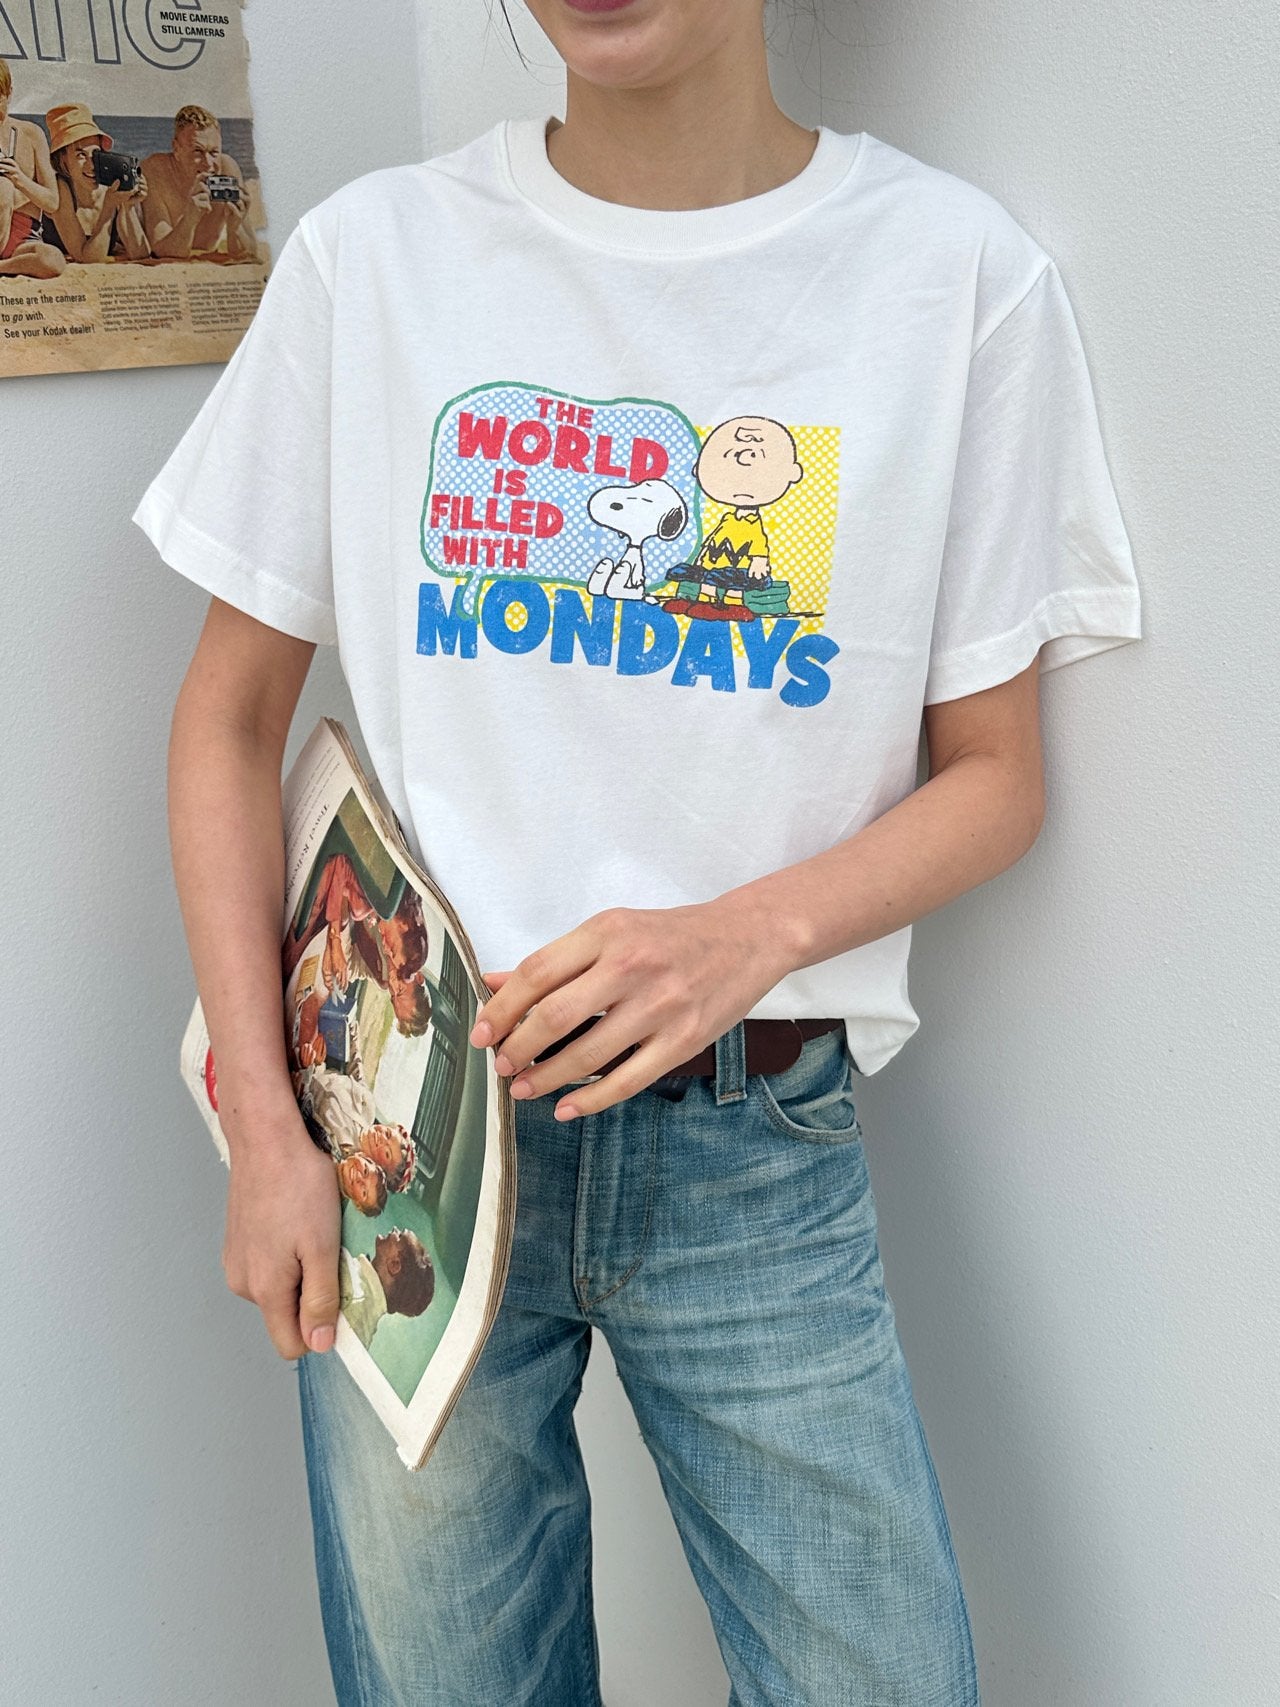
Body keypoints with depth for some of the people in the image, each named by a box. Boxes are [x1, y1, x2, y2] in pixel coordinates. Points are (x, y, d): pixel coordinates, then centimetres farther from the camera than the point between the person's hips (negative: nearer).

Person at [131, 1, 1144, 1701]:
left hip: (761, 1139, 0)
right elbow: (230, 719, 5)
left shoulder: (961, 271, -2)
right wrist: (265, 1135, -3)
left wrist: (750, 934, -17)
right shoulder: (371, 253, 1)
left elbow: (995, 772, 2)